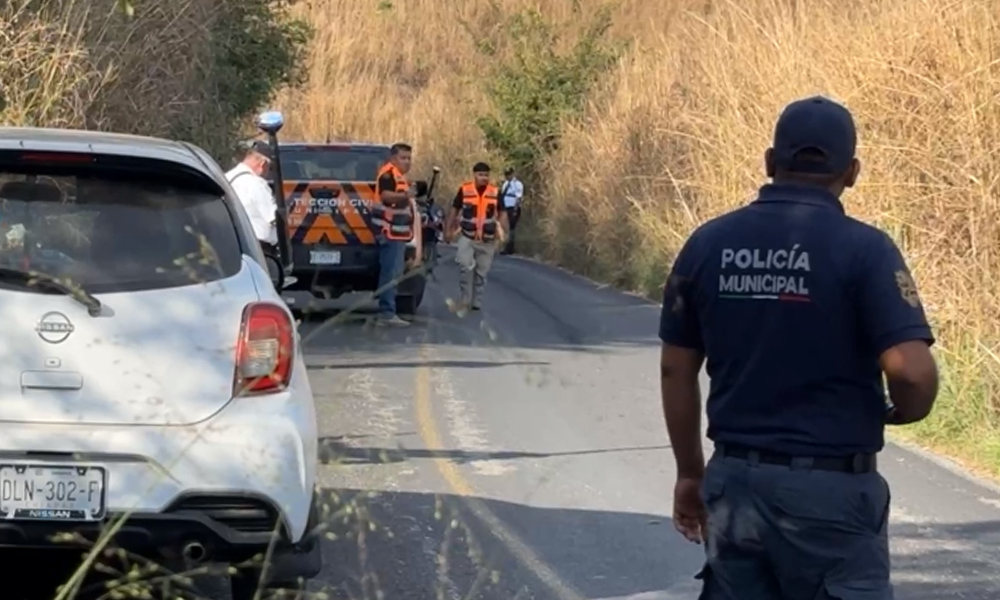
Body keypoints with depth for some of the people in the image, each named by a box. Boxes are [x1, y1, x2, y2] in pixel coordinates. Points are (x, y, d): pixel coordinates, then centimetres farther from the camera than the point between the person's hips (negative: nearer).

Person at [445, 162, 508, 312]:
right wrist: (449, 229, 2)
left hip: (488, 241, 2)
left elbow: (502, 213, 5)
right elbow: (454, 210, 5)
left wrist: (503, 231, -9)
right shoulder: (464, 190, -4)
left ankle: (477, 303, 18)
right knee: (466, 267, -17)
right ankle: (465, 300, -7)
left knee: (481, 273, 9)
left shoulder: (495, 192, 0)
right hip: (467, 238, -2)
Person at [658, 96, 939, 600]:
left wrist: (690, 473, 18)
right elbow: (912, 371, -20)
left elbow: (676, 371, 7)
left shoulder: (708, 244, 2)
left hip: (734, 481, 4)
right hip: (831, 491, -4)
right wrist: (901, 413, 3)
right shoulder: (862, 249, -12)